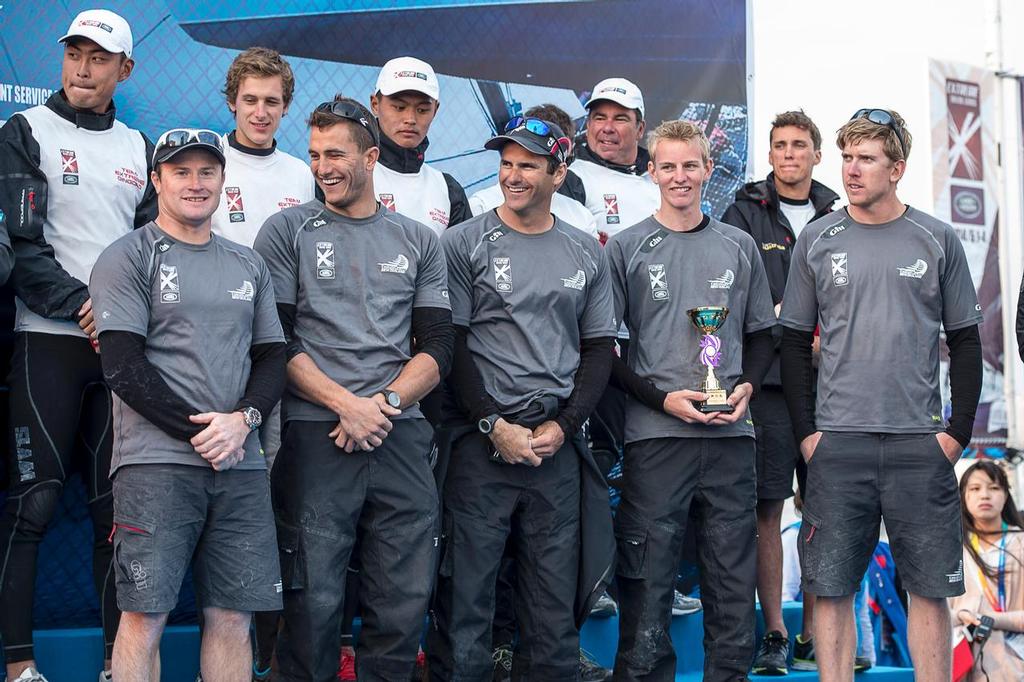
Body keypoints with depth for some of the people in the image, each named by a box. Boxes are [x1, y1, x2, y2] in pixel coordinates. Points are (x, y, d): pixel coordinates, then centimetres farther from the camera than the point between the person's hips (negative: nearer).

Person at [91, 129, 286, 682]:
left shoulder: (248, 265, 19)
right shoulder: (128, 258, 2)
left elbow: (272, 358, 15)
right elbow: (123, 366, -6)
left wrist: (242, 419, -5)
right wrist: (199, 433, -10)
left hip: (241, 463, 5)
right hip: (157, 462, -4)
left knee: (233, 615, 4)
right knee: (145, 615, -6)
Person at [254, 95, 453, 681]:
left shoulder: (420, 242, 14)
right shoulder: (288, 231, 7)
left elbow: (437, 347, 9)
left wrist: (383, 403, -8)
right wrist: (346, 404, -12)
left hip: (400, 435, 3)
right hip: (314, 434, -2)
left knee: (406, 601, 2)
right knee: (315, 600, -3)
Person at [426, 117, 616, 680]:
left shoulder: (587, 254, 12)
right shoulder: (465, 244, 1)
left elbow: (599, 348, 12)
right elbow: (451, 345, -3)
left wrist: (563, 427, -2)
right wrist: (496, 426, -10)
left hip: (559, 444, 3)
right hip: (481, 440, -3)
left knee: (556, 603, 6)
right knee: (466, 594, -3)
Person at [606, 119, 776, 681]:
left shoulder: (739, 248, 12)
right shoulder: (626, 248, 3)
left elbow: (761, 335, 18)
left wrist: (747, 386, -2)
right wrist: (663, 398, -11)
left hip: (731, 437, 3)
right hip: (655, 438, -3)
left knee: (734, 587, 7)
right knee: (646, 586, 0)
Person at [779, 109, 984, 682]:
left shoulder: (937, 240, 5)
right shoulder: (818, 240, 6)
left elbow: (965, 341, 8)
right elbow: (795, 342, 8)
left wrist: (959, 431, -1)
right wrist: (806, 431, 0)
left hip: (920, 443, 0)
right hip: (838, 442, 0)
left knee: (931, 588, 4)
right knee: (831, 587, 1)